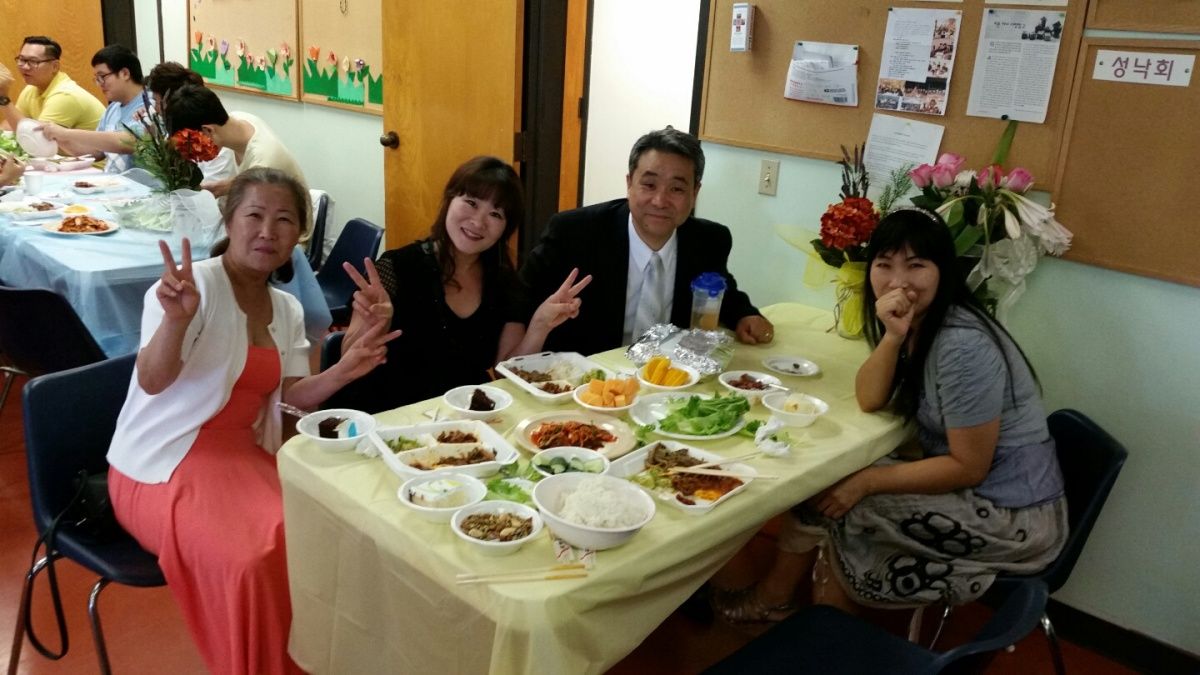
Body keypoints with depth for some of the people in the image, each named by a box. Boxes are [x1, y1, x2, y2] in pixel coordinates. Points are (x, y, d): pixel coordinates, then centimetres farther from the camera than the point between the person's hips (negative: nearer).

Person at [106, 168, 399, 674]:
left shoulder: (287, 310, 8)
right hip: (164, 466, -7)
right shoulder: (194, 284, -14)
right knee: (252, 557, -30)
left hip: (244, 456, 7)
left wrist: (342, 371, -11)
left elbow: (288, 397, 7)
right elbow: (152, 381, -25)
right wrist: (177, 319, -44)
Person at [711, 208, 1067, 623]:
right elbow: (869, 400, -4)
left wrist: (866, 482, -17)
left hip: (1013, 517, -8)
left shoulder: (963, 345, -26)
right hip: (969, 492, 8)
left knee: (830, 500, -9)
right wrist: (893, 336, -20)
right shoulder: (917, 324, 0)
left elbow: (969, 468, -22)